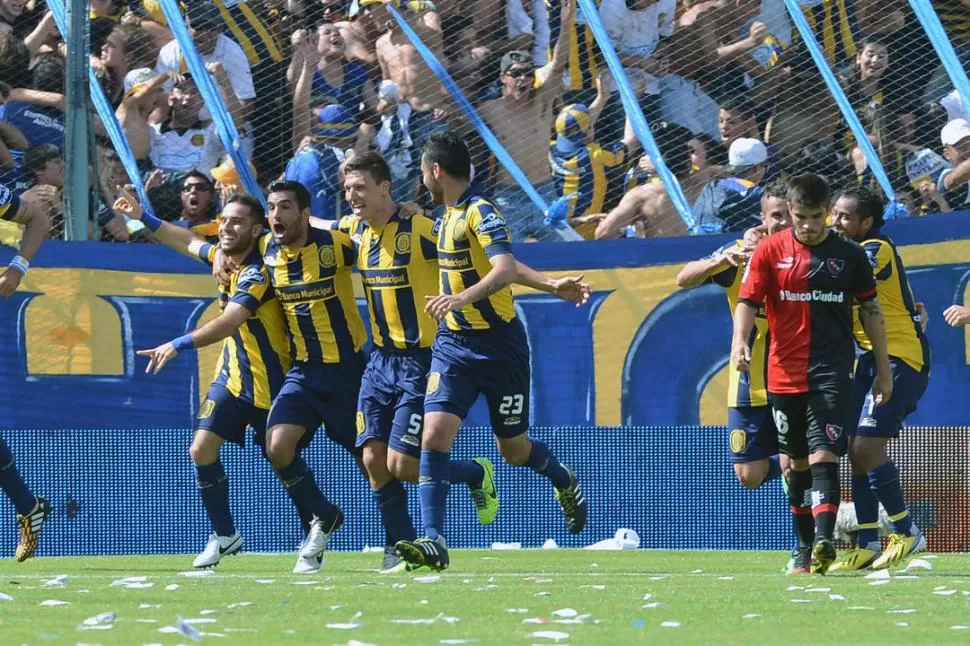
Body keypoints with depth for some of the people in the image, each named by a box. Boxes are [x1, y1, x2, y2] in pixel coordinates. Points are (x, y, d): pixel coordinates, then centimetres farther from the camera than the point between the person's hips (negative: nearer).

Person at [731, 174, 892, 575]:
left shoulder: (848, 254, 3)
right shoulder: (770, 252, 3)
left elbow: (870, 310, 9)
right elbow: (747, 301, -3)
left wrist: (883, 370, 10)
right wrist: (740, 340, -23)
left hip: (832, 373, -2)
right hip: (784, 373, 2)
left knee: (824, 456, -17)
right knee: (797, 463, 12)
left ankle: (824, 542, -28)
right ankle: (805, 547, 22)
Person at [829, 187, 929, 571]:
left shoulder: (878, 249, -14)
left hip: (902, 358, -9)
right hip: (872, 358, 9)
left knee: (866, 447, -15)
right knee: (856, 450, 4)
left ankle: (906, 533, -3)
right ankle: (867, 545, 8)